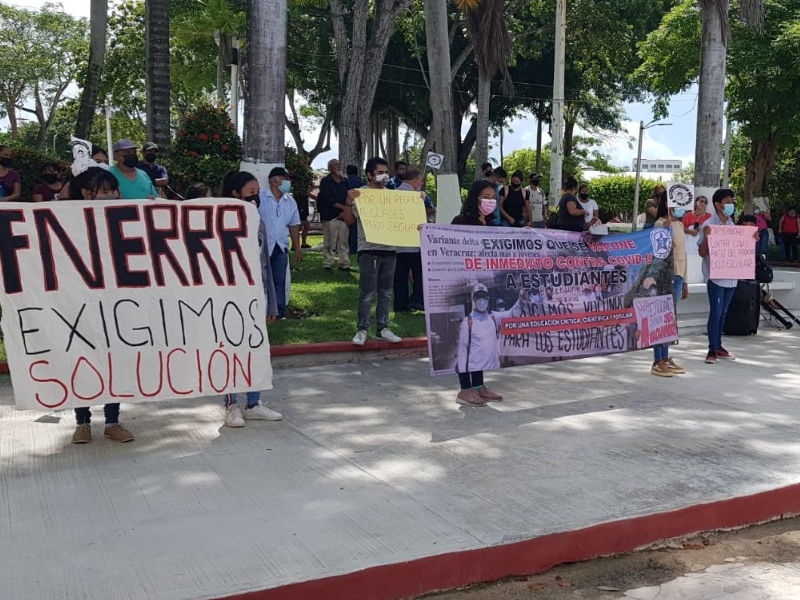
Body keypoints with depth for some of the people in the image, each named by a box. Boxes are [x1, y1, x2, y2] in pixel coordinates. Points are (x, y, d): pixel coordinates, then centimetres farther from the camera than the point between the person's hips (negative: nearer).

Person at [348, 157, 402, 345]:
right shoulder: (360, 194, -4)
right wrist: (349, 203, -25)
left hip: (389, 249, 5)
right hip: (368, 250, -5)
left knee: (386, 292, 10)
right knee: (367, 293, -5)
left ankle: (383, 327, 19)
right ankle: (362, 329, 4)